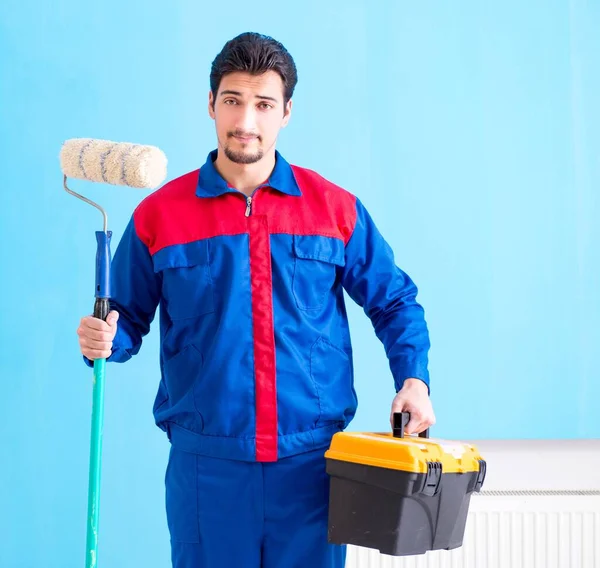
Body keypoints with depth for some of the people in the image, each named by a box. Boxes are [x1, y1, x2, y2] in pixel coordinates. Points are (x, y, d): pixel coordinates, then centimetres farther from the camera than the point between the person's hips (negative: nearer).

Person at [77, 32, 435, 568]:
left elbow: (395, 301, 12)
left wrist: (413, 378, -2)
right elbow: (129, 318, 9)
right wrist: (105, 339, -12)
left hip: (314, 462, 1)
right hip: (206, 463, 0)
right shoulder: (159, 213, 2)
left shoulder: (336, 208, 5)